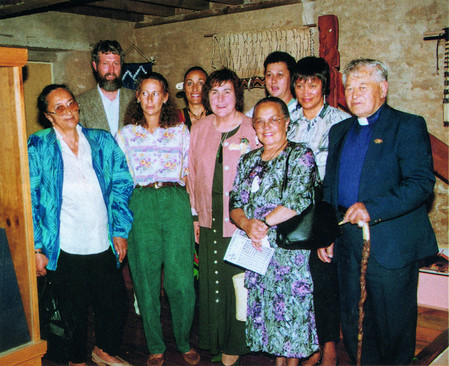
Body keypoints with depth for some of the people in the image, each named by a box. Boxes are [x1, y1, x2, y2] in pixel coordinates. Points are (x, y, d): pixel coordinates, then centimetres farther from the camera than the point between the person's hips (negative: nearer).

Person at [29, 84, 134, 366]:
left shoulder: (102, 141, 6)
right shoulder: (39, 147, -2)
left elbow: (122, 186, 9)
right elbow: (29, 200, -3)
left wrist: (120, 231, 5)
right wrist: (36, 248, -8)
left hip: (103, 245, 3)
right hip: (64, 248, -3)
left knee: (117, 304, 10)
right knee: (74, 310, 11)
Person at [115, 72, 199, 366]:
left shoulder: (181, 132, 12)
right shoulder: (126, 134, 12)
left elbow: (190, 174, 13)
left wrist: (194, 215, 7)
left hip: (176, 202, 0)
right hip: (141, 206, 1)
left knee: (181, 279, -4)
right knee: (147, 280, 4)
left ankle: (184, 342, 17)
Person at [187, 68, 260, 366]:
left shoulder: (253, 130, -5)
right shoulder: (199, 129, 7)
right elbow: (194, 174, 12)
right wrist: (195, 215, 10)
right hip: (209, 221, 4)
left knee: (237, 283, 5)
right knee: (210, 282, 11)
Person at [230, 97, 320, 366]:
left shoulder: (301, 155, -5)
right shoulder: (249, 160, 12)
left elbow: (298, 201, -17)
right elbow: (235, 203, 7)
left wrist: (264, 223, -14)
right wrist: (247, 224, -14)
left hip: (290, 248, -5)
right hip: (256, 250, 5)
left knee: (292, 309, 2)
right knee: (266, 311, 11)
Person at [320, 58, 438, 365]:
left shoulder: (408, 127, -4)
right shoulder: (340, 131, 15)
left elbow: (422, 182, -15)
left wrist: (372, 208, -24)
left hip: (391, 245, -5)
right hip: (347, 242, 6)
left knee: (391, 325, 6)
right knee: (353, 323, 14)